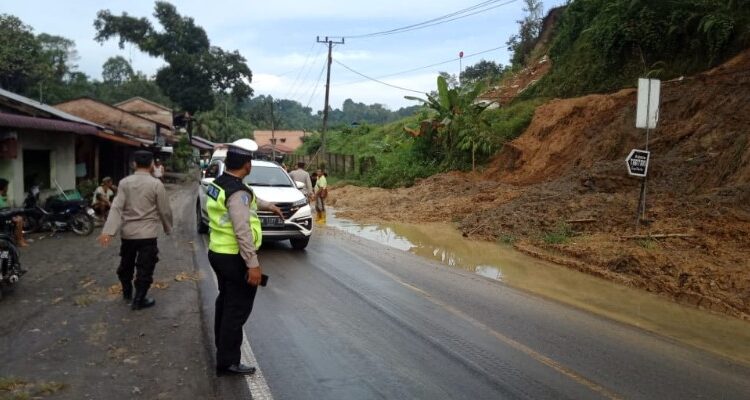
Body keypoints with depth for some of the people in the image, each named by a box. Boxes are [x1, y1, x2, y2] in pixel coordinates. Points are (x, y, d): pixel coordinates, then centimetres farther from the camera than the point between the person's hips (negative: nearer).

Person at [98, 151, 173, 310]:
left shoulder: (124, 182, -2)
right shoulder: (156, 184, -10)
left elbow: (116, 207, -11)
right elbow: (164, 211, -6)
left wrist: (109, 230, -18)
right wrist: (168, 228, 11)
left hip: (127, 232, 4)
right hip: (147, 233, -4)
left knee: (126, 264, 22)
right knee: (145, 268, 5)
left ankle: (127, 292, 39)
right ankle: (139, 300, 8)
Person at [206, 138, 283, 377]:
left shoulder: (219, 184, 7)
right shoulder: (237, 192, -24)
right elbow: (243, 232, -28)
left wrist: (268, 206, 39)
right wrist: (253, 264, -25)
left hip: (218, 253, 10)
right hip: (234, 259, -10)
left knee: (225, 301, 25)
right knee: (237, 309, 0)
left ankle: (222, 346, 42)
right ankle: (228, 362, 7)